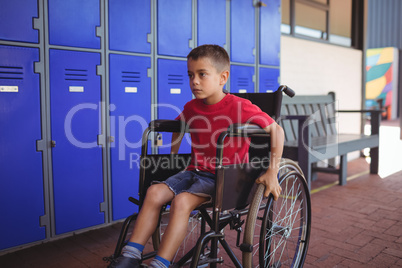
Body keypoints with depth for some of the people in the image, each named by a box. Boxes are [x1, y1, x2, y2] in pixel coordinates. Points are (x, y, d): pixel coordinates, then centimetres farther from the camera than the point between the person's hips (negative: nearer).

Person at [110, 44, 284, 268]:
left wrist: (272, 172, -18)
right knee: (155, 192, -15)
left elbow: (276, 130, -12)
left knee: (182, 201, -29)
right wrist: (172, 157, 23)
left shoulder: (239, 107, -14)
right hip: (196, 171, 6)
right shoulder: (192, 107, 5)